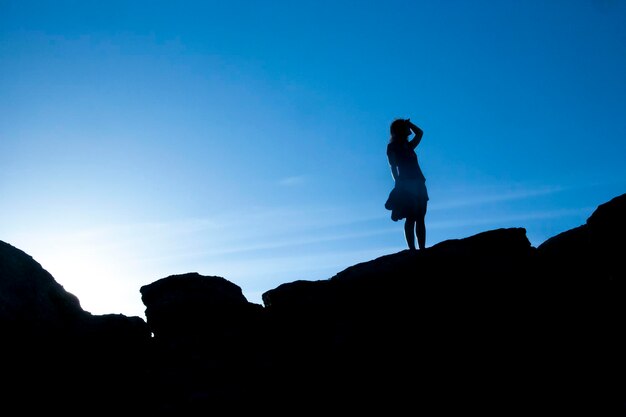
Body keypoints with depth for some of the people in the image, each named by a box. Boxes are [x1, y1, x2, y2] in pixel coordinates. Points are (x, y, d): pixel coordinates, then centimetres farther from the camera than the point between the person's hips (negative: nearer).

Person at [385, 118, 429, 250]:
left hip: (418, 185, 7)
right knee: (411, 218, -13)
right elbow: (393, 167, -5)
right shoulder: (392, 147, 5)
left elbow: (420, 133, 36)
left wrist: (408, 123, 27)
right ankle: (412, 249, -17)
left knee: (420, 218, 0)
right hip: (406, 186, -7)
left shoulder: (408, 146, 23)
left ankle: (422, 249, -2)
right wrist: (398, 184, -15)